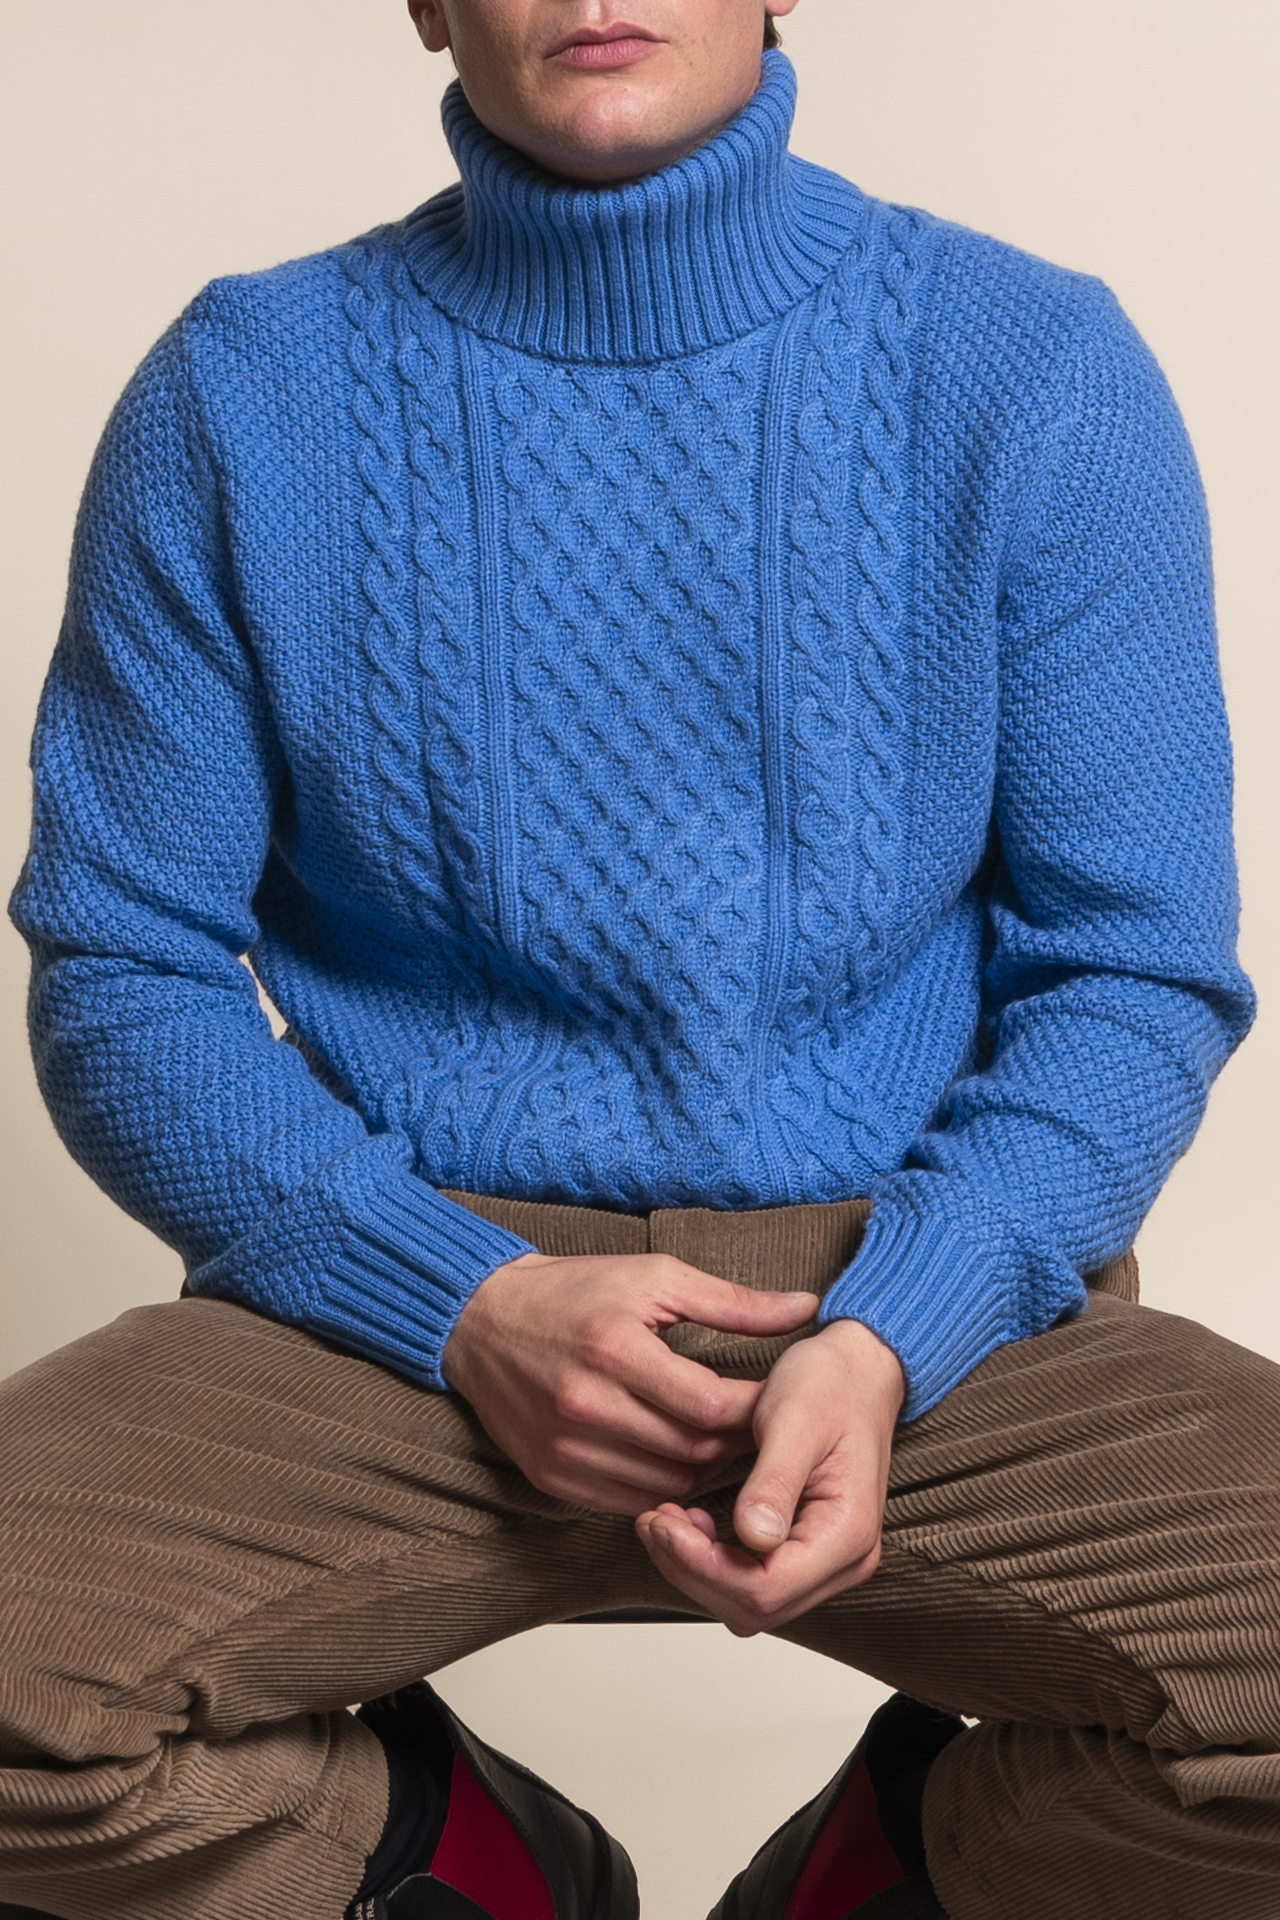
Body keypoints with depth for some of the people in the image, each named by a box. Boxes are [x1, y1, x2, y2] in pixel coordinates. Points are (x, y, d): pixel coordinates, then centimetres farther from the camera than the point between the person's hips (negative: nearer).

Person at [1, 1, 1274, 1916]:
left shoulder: (1038, 372, 1)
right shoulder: (240, 403, 1)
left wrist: (885, 1343, -16)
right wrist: (467, 1306, -14)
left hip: (923, 1296, 1)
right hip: (411, 1298, 0)